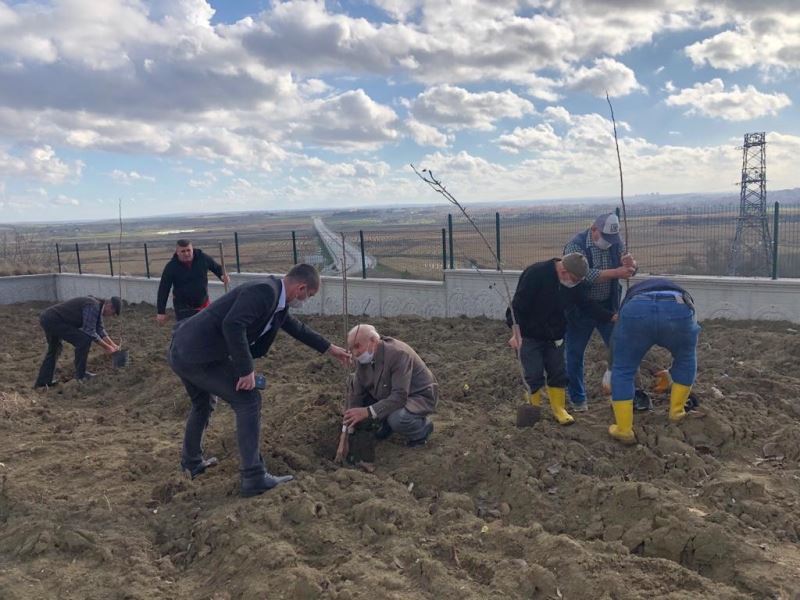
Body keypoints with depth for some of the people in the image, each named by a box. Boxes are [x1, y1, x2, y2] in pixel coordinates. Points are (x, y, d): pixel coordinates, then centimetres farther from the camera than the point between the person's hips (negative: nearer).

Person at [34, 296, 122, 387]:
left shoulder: (98, 307, 11)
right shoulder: (93, 306, -20)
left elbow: (100, 329, 19)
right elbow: (89, 332, -20)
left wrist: (112, 344, 16)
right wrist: (106, 347, -11)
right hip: (53, 320, -11)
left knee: (54, 349, 27)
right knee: (84, 339, -15)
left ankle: (42, 381, 36)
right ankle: (80, 374, -3)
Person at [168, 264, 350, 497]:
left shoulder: (275, 297, 12)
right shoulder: (264, 291, -18)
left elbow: (296, 327, 27)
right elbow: (232, 326, -30)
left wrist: (330, 348, 36)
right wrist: (246, 370, -22)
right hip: (199, 355, -10)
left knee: (202, 404, 30)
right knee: (248, 400, -4)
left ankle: (192, 462, 50)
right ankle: (253, 478, 1)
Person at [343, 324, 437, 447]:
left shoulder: (398, 354, -32)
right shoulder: (365, 357, -10)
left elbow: (399, 397, -38)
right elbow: (356, 392, -6)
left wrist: (368, 412, -43)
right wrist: (350, 422, -15)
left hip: (420, 396, -7)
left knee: (397, 418, -37)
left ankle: (422, 428, -1)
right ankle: (387, 424, 12)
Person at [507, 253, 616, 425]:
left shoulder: (575, 282, -8)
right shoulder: (535, 274, -28)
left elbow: (588, 305, -2)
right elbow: (517, 306, -26)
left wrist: (613, 317, -12)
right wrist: (516, 335, -29)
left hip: (554, 335, 6)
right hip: (529, 334, -5)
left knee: (558, 372, 7)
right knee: (534, 375, -3)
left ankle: (558, 409, 20)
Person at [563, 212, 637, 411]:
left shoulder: (617, 242, -3)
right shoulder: (575, 245, -18)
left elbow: (629, 272, 2)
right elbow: (586, 275, -30)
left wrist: (630, 265, -22)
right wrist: (616, 272, -40)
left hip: (608, 305, 4)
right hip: (580, 308, -4)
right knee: (575, 354, 4)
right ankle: (577, 399, 19)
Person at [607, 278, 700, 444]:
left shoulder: (634, 292, 46)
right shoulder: (681, 294, 47)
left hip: (637, 309, -1)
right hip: (677, 309, 1)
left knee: (622, 370, 19)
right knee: (686, 360, 33)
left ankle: (624, 430, 20)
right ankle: (676, 412, 39)